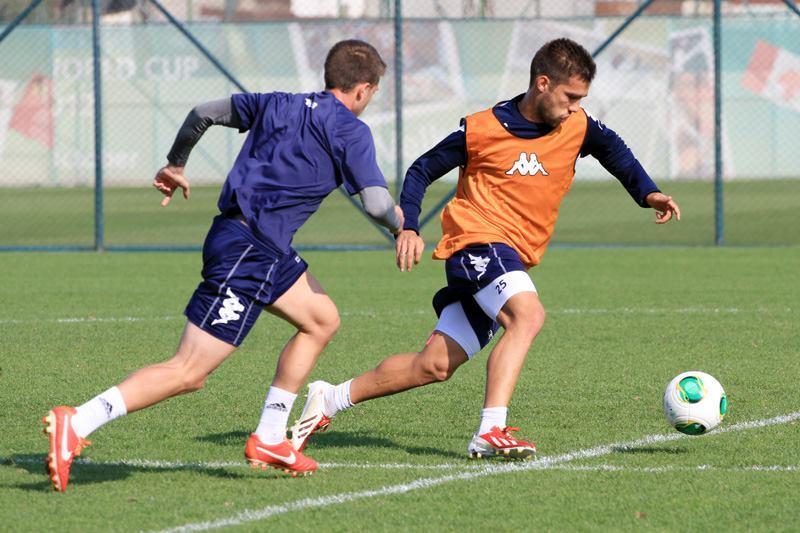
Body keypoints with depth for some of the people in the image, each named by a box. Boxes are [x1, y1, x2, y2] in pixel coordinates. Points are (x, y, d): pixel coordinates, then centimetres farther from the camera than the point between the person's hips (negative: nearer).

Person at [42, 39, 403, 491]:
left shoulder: (277, 105, 16)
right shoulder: (349, 131, -6)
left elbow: (205, 113, 23)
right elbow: (376, 202, -13)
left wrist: (175, 165, 38)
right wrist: (399, 221, 10)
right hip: (249, 252, -9)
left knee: (323, 319, 22)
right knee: (189, 373, -11)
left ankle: (269, 439, 21)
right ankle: (76, 424, -20)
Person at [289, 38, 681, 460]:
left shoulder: (577, 127, 4)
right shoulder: (482, 129, -7)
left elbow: (613, 150, 25)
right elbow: (422, 170, 4)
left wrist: (647, 193, 9)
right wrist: (408, 227, -9)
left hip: (514, 259, 6)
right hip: (478, 239, -6)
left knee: (435, 365, 5)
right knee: (527, 315, -32)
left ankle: (330, 399, 19)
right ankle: (490, 432, -37)